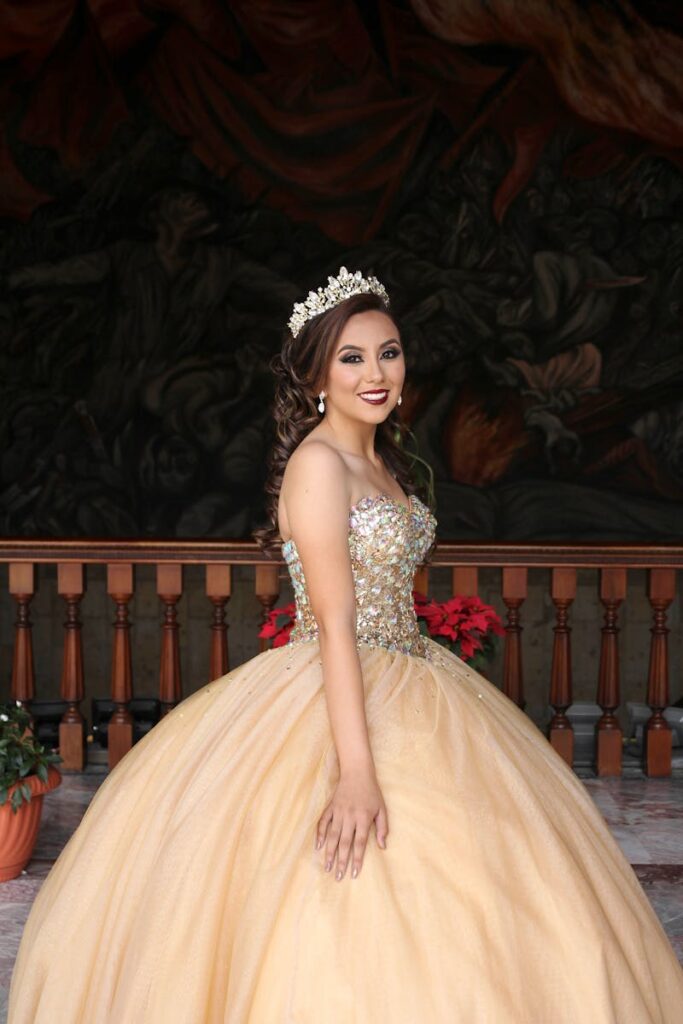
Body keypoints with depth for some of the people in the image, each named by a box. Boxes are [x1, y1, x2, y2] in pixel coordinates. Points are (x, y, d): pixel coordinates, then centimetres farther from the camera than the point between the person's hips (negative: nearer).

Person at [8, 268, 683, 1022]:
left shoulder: (381, 459, 12)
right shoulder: (318, 462, -15)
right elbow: (334, 622, -23)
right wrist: (356, 768, -28)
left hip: (402, 693, 10)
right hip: (334, 700, -10)